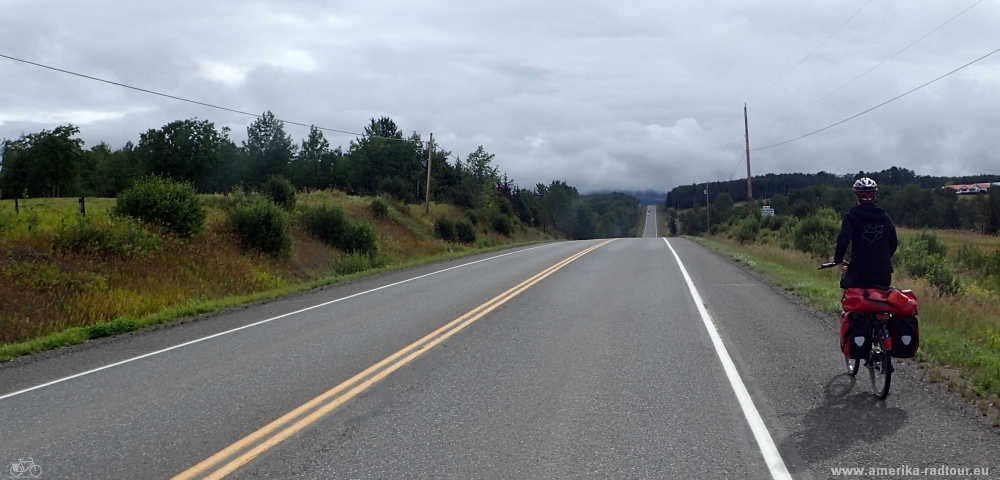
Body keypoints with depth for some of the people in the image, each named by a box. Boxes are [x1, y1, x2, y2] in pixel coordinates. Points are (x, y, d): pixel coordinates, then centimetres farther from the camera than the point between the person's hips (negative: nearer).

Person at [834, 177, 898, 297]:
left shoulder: (851, 216, -5)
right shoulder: (885, 217, 10)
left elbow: (843, 241, -16)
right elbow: (894, 244, 15)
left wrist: (839, 260, -1)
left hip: (860, 271, -4)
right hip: (884, 274, 4)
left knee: (844, 286, 25)